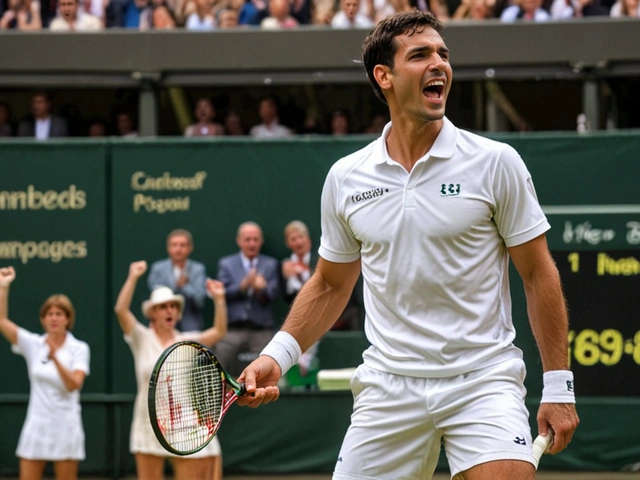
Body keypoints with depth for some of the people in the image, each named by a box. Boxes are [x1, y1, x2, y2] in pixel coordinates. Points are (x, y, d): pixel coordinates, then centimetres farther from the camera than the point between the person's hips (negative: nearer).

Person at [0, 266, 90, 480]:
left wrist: (55, 358, -27)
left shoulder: (79, 349, -3)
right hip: (36, 426, 2)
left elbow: (74, 384, -16)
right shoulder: (33, 344, 3)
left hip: (66, 428, -2)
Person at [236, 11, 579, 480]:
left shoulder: (495, 163, -3)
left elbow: (538, 274, 0)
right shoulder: (345, 177, 5)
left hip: (482, 381, -3)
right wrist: (276, 356, 3)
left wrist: (558, 387, -3)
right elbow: (330, 286, 17)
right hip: (388, 386, 3)